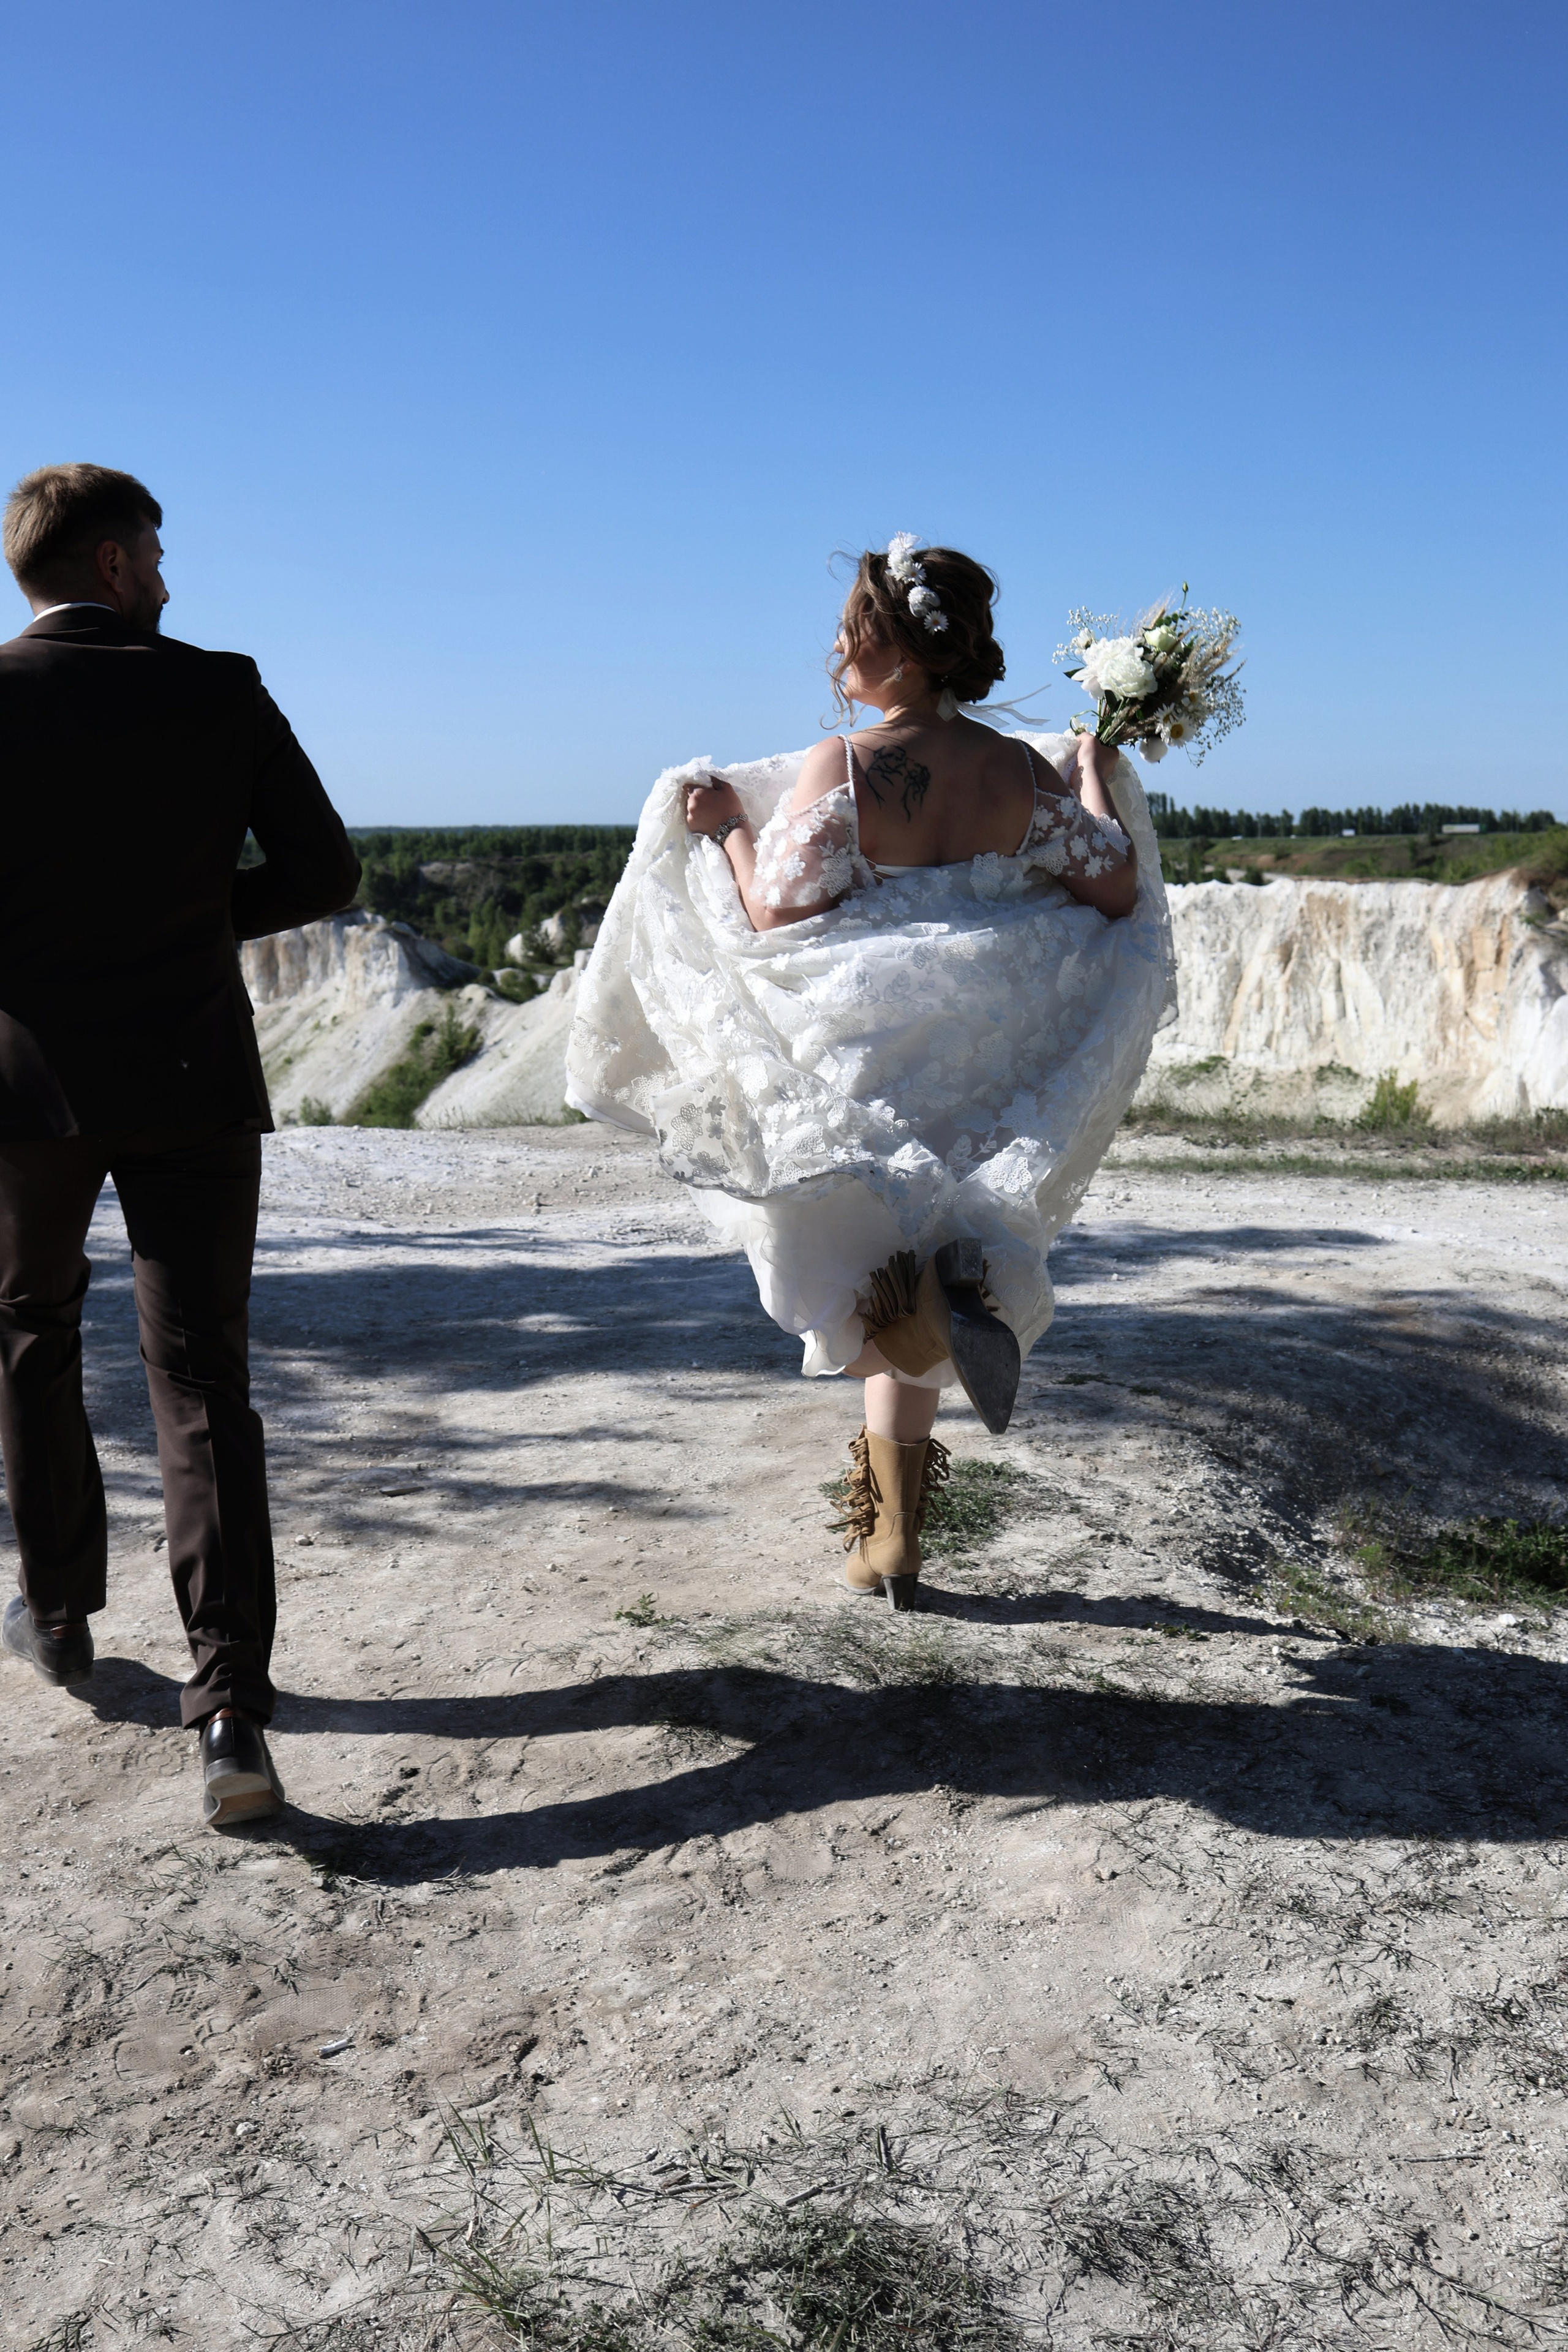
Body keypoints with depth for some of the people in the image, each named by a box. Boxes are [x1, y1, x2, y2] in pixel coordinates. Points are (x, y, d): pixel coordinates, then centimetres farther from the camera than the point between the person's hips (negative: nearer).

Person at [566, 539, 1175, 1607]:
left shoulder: (838, 768, -14)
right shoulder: (1024, 769, -2)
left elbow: (781, 915, -18)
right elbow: (1117, 890, 0)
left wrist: (729, 826, -1)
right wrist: (1099, 776, 16)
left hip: (863, 1061, -4)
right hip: (979, 1068, 4)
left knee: (872, 1282, 12)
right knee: (909, 1299, 16)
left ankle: (926, 1296, -24)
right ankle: (893, 1540, 11)